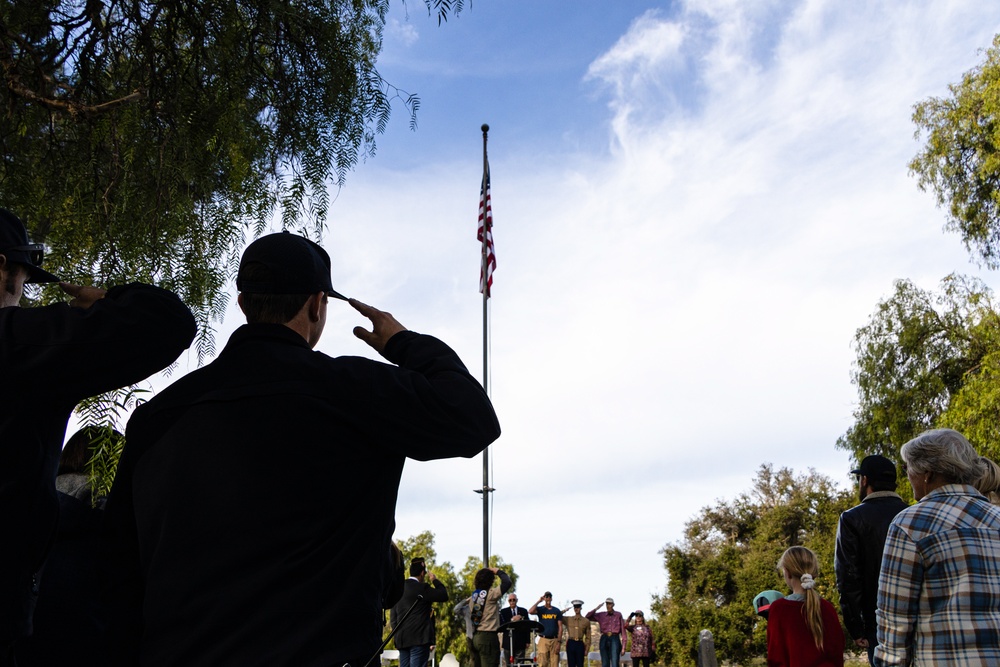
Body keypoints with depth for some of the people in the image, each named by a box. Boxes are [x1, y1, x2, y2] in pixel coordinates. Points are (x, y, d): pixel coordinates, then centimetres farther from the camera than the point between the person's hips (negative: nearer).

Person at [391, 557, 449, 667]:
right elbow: (444, 596, -6)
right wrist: (435, 580, 7)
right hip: (419, 638, -7)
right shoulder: (422, 588, -9)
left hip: (402, 639, 7)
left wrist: (397, 633, 18)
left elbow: (393, 616, 14)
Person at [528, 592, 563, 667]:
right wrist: (539, 601, -9)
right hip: (543, 640, -1)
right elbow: (530, 611, -16)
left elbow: (560, 627, 6)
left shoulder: (557, 611, 10)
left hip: (554, 640, 1)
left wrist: (559, 642, -3)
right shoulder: (540, 609, 6)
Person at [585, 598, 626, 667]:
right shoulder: (601, 615, 12)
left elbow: (623, 631, 4)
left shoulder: (618, 615, 5)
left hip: (615, 640, -3)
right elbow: (588, 617, 11)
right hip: (604, 640, 3)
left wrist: (623, 647, -1)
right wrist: (596, 609, 0)